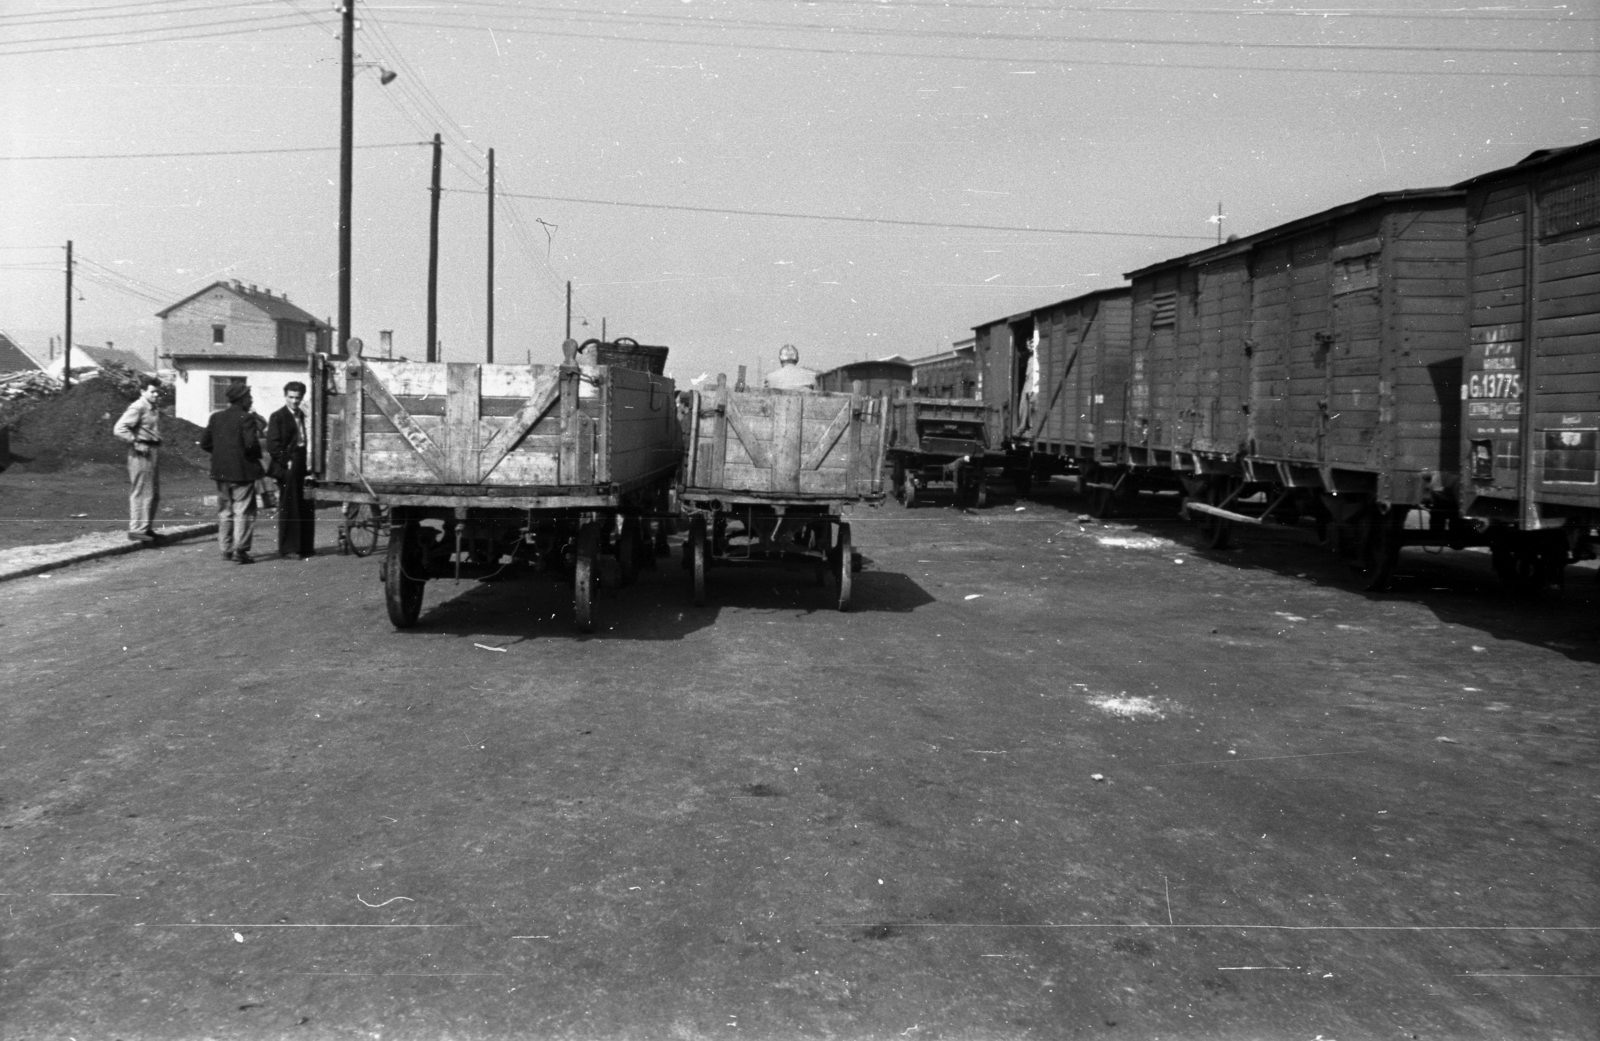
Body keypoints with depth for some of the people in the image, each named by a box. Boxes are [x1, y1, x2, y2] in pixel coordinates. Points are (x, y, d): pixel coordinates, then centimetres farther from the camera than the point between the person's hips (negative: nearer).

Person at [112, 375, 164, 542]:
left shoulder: (154, 409, 17)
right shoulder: (137, 407, -12)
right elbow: (119, 429, -19)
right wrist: (135, 443, -20)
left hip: (154, 451, 10)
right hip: (142, 453, -10)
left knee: (154, 494, 14)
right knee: (142, 492, -8)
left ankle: (147, 527, 23)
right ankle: (136, 529, -4)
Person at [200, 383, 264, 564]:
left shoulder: (216, 417, 7)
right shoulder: (246, 418, -13)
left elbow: (204, 442, 7)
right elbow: (251, 444, -22)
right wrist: (257, 454, -2)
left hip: (221, 471, 6)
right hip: (242, 471, -6)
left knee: (224, 511, 15)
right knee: (243, 511, 0)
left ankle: (226, 549, 19)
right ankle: (240, 550, -3)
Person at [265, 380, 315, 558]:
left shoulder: (302, 416, 16)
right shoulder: (278, 417, -4)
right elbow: (273, 445, -9)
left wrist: (307, 464, 6)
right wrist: (286, 462, -14)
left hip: (302, 467, 6)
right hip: (288, 468, -6)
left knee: (305, 508, 8)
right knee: (288, 509, -3)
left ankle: (305, 546, 16)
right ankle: (288, 548, 2)